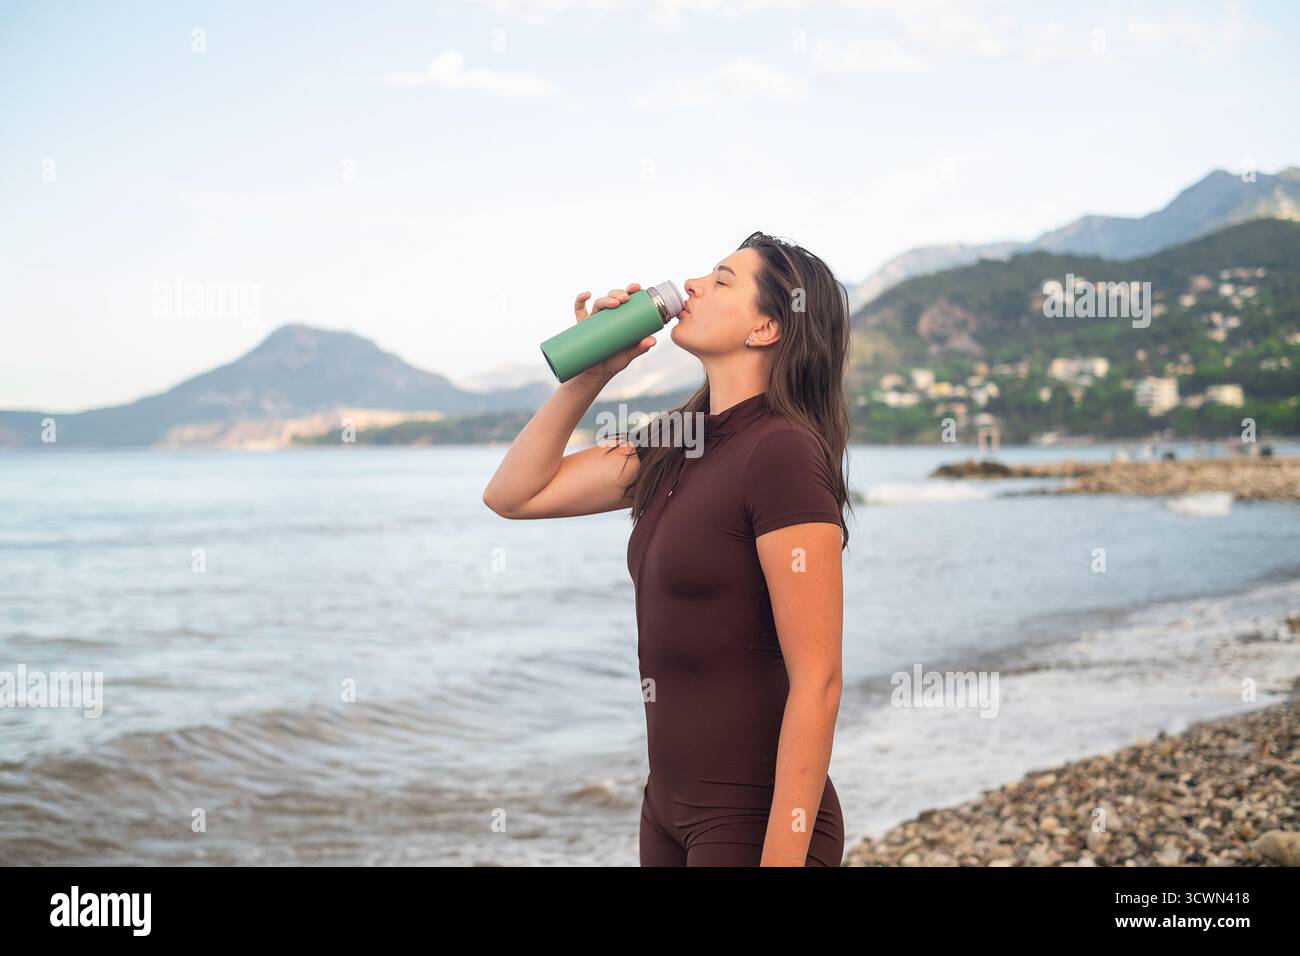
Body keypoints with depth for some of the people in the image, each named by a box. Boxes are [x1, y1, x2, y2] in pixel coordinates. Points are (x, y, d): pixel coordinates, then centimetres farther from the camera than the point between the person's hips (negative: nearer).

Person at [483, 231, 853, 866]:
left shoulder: (782, 451, -18)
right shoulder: (675, 447, 6)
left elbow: (817, 683, -20)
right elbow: (513, 495, 14)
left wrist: (783, 855, -22)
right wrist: (590, 375, 3)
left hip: (755, 819, -8)